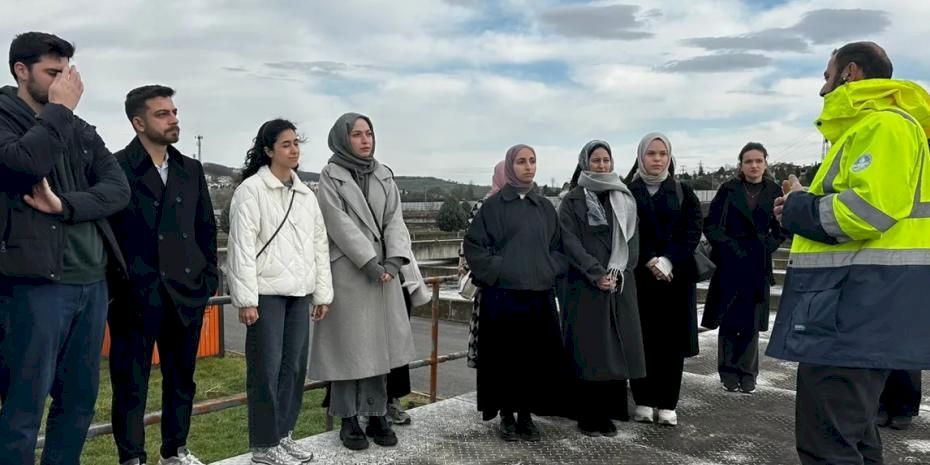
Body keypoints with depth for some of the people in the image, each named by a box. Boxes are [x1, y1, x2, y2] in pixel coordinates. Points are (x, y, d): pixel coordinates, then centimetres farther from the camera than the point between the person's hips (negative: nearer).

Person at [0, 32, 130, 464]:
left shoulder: (82, 132, 16)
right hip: (35, 283, -6)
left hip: (92, 283, 6)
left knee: (80, 399, 12)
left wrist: (63, 204, -13)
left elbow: (119, 190, 3)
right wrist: (59, 108, -9)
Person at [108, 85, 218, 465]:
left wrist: (209, 277, 8)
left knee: (181, 376, 14)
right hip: (136, 295, -5)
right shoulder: (116, 168, -5)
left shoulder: (191, 170, 12)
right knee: (131, 381, 5)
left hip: (186, 291, 5)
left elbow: (207, 227, 14)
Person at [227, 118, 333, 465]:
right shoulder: (251, 189, -5)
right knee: (266, 369, 0)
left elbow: (319, 244, 15)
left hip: (300, 292, 6)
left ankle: (283, 435, 25)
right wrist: (246, 298, -15)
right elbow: (242, 245, -10)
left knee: (295, 366, 10)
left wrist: (323, 292, 11)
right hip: (267, 291, -6)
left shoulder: (306, 194, 14)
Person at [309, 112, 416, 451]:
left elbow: (394, 220, 4)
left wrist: (394, 260, -12)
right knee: (348, 345, -1)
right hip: (347, 271, -4)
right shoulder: (330, 176, -1)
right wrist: (370, 262, -18)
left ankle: (377, 416, 14)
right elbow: (340, 224, -11)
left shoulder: (384, 175, 12)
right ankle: (348, 421, 8)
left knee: (379, 344, 6)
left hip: (384, 270, 4)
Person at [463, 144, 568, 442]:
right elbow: (473, 244, -2)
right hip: (503, 294, -3)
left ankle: (526, 415, 18)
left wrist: (551, 271, 3)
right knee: (505, 356, 1)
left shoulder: (545, 207, 13)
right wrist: (496, 271, -8)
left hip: (540, 294, 4)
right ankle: (507, 416, 14)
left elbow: (558, 246, 18)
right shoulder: (493, 205, 0)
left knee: (537, 356, 5)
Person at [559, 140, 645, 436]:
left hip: (620, 285, 4)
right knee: (589, 350, -4)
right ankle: (588, 417, 4)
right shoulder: (573, 201, 2)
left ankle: (607, 413, 11)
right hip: (585, 286, -4)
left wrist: (618, 272, -7)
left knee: (616, 348, 2)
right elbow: (570, 242, -6)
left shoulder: (624, 199, 14)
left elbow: (632, 238, 8)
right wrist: (597, 274, -15)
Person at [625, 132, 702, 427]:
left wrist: (669, 261, -15)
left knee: (672, 340, 1)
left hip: (676, 276, 1)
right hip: (638, 276, -1)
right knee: (641, 339, 0)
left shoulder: (684, 193, 9)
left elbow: (693, 231, -1)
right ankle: (643, 401, 9)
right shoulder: (627, 192, 5)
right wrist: (649, 262, -16)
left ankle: (667, 404, 8)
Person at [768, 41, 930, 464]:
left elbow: (868, 209, -24)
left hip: (859, 304, -11)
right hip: (856, 302, 11)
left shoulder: (885, 124, -10)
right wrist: (803, 207, 8)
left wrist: (797, 208, -8)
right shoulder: (866, 128, 24)